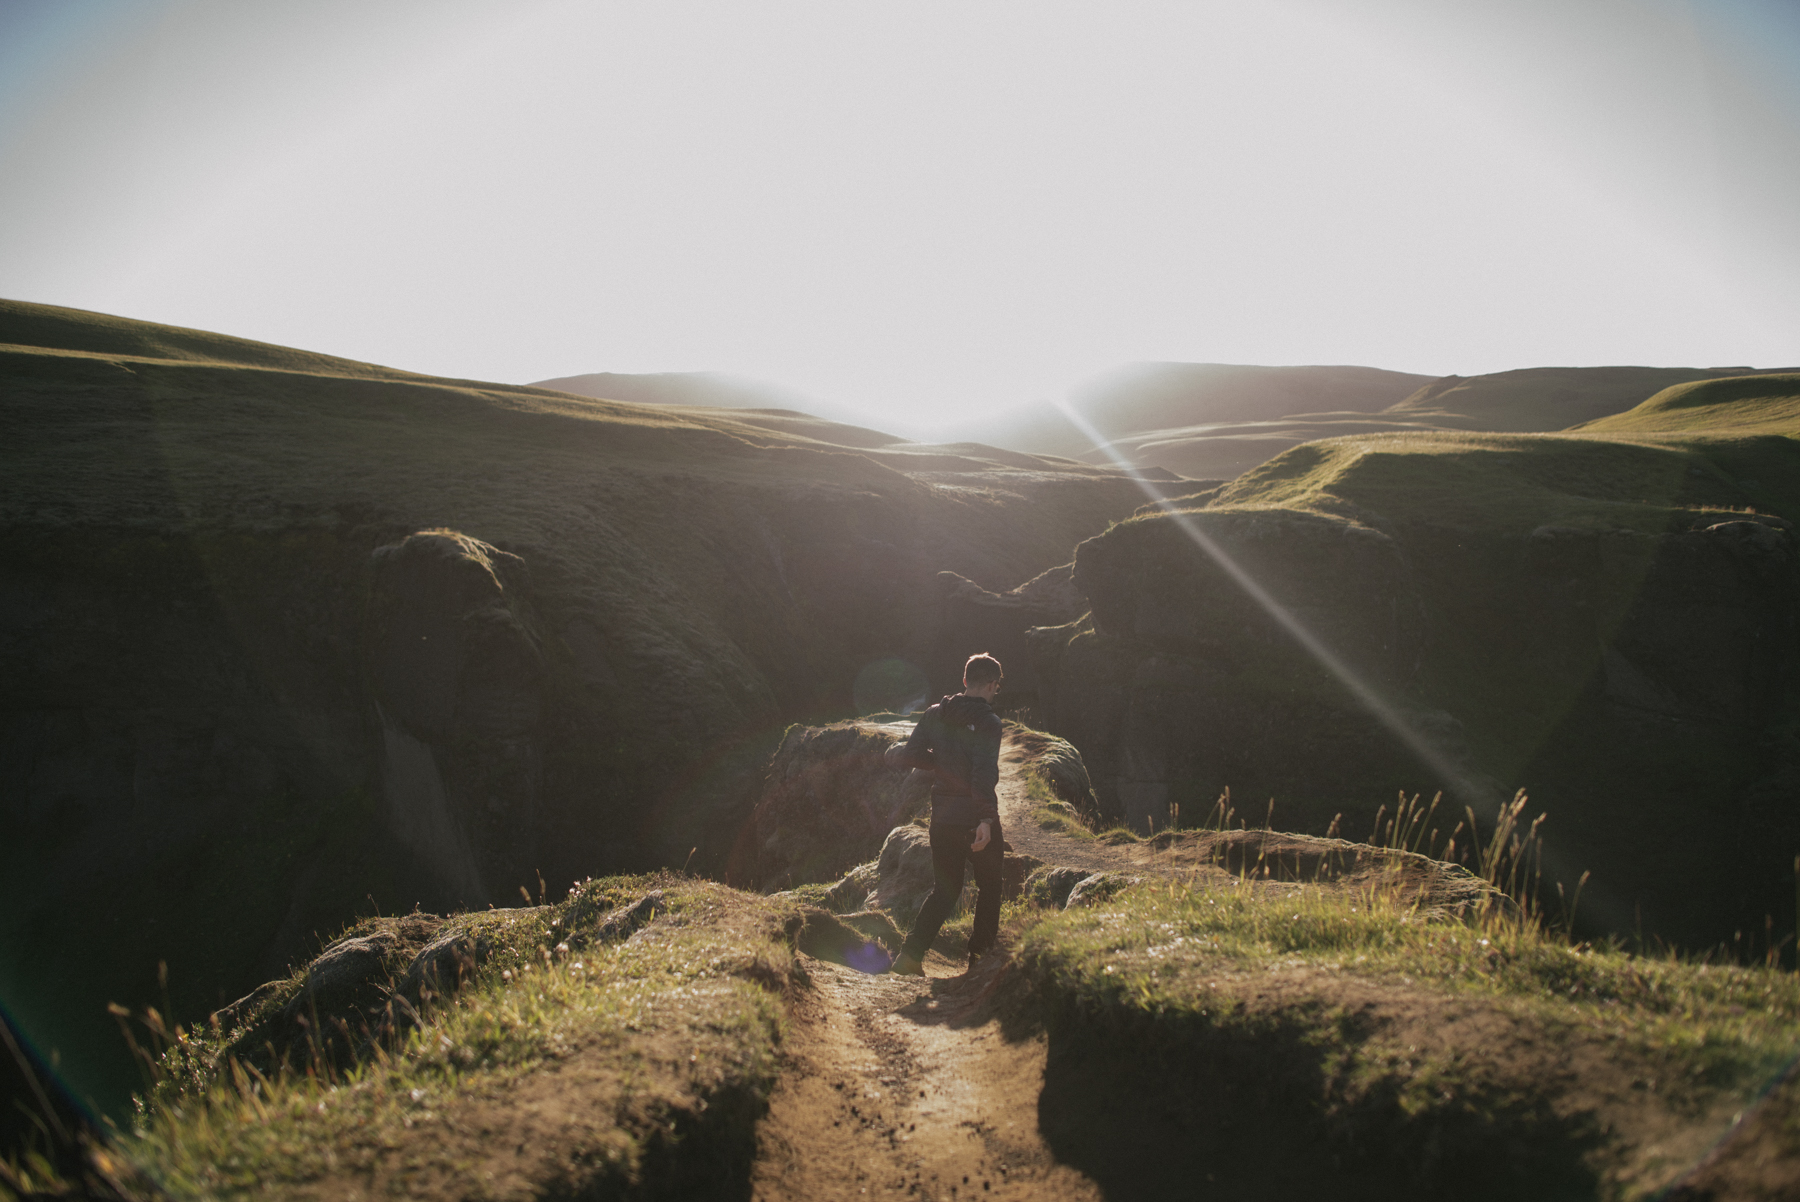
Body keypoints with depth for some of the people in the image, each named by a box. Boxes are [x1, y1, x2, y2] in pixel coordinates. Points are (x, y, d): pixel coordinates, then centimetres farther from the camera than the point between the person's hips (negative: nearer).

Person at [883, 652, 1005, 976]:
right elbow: (984, 772, -25)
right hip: (977, 817, -4)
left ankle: (911, 954, -1)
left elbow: (908, 757, 0)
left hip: (942, 816, 5)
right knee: (989, 886, 17)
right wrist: (986, 819, -31)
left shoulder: (934, 716, 3)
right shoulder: (988, 722, -13)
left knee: (944, 889, 14)